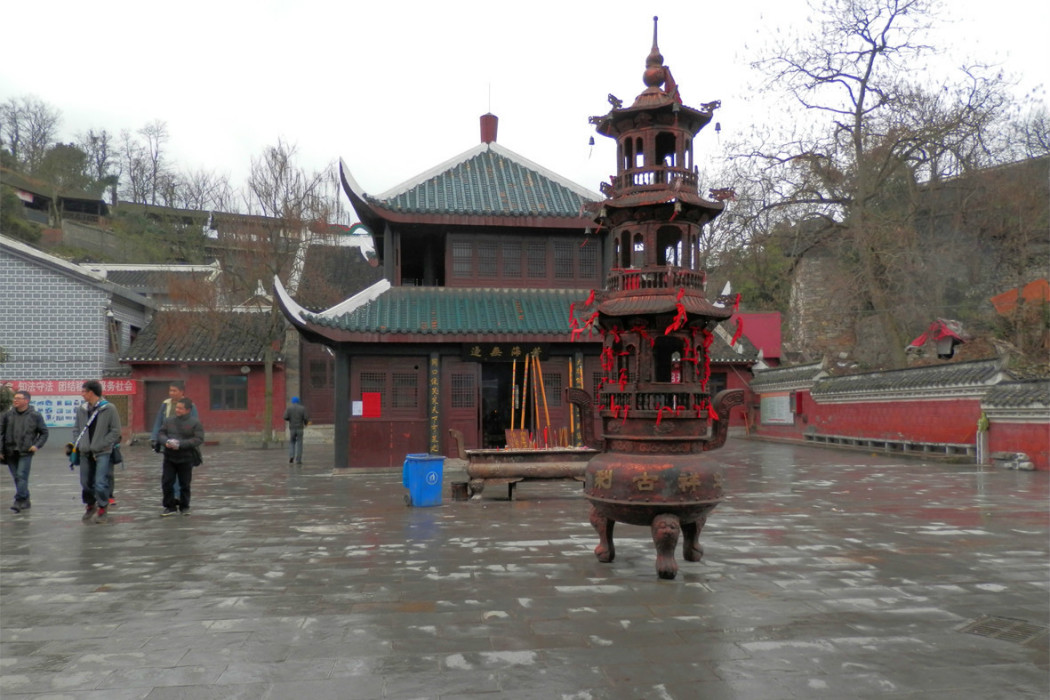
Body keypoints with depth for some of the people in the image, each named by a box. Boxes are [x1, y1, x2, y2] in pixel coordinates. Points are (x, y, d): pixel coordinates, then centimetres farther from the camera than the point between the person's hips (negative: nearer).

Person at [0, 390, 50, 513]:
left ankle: (19, 501, -12)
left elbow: (44, 432, 8)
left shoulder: (35, 416, 0)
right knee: (17, 478, 8)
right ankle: (25, 502, 18)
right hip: (10, 452, 3)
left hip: (26, 452, -3)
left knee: (22, 476, -13)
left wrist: (37, 445, -6)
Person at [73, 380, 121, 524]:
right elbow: (76, 429, 18)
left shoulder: (109, 409, -7)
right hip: (85, 453, 5)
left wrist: (101, 445, -13)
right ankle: (90, 505, 33)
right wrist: (77, 444, 2)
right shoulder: (81, 409, 9)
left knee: (101, 483, -10)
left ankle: (102, 510, 6)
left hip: (103, 453, -5)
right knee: (86, 482, 12)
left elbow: (115, 431, -7)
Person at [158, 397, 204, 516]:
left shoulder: (195, 423, -8)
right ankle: (170, 506, 14)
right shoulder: (169, 421, 5)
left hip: (186, 458, -3)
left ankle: (184, 506, 23)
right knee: (167, 482, 2)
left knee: (185, 484, 8)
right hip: (169, 457, 3)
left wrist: (180, 444, -22)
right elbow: (160, 433, 7)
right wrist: (166, 441, -15)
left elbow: (198, 439, -14)